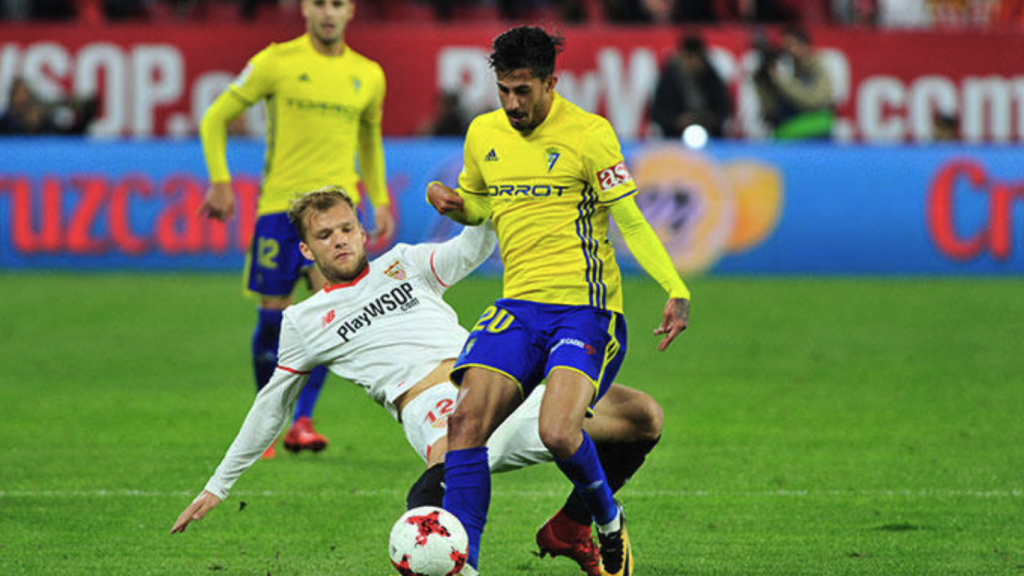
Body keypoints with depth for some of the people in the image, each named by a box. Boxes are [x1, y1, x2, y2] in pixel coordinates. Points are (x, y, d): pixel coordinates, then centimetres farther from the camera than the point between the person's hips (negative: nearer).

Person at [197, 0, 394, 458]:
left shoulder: (368, 75, 11)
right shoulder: (276, 62, 0)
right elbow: (216, 119, 5)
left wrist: (380, 201, 19)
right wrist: (220, 182, -5)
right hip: (279, 202, -2)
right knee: (273, 314, 0)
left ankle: (302, 421, -12)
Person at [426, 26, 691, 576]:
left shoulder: (588, 133, -8)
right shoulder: (483, 134, 9)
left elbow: (630, 221, -8)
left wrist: (676, 290, -20)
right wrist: (452, 204, 1)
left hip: (585, 309, -5)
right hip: (519, 306, 5)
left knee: (558, 432, -23)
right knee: (466, 420, -14)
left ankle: (609, 523, 7)